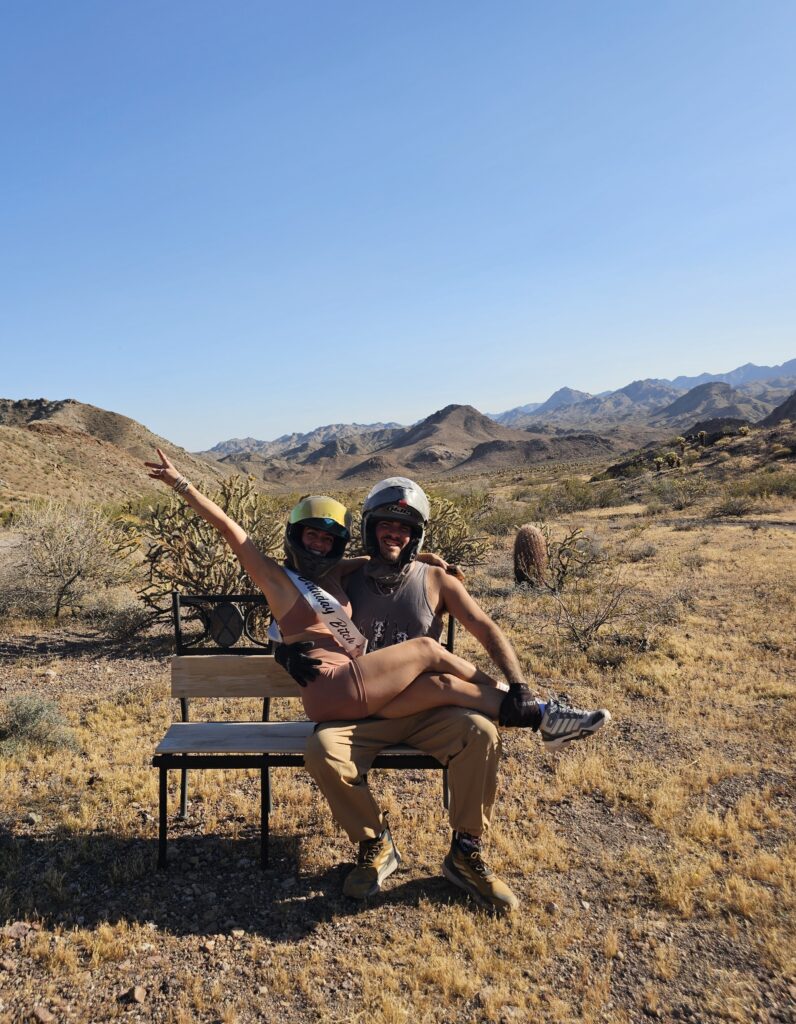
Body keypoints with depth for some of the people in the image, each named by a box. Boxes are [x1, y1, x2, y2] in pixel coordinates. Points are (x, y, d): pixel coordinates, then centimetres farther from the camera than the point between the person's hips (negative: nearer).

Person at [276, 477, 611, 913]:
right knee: (322, 750, -29)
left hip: (426, 709, 0)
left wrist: (518, 686, -15)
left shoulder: (436, 581, 5)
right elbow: (298, 630, 7)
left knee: (481, 732, -29)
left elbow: (488, 632, -1)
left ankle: (466, 853, -7)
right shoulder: (347, 582, 7)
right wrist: (290, 653, -18)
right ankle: (375, 845, -1)